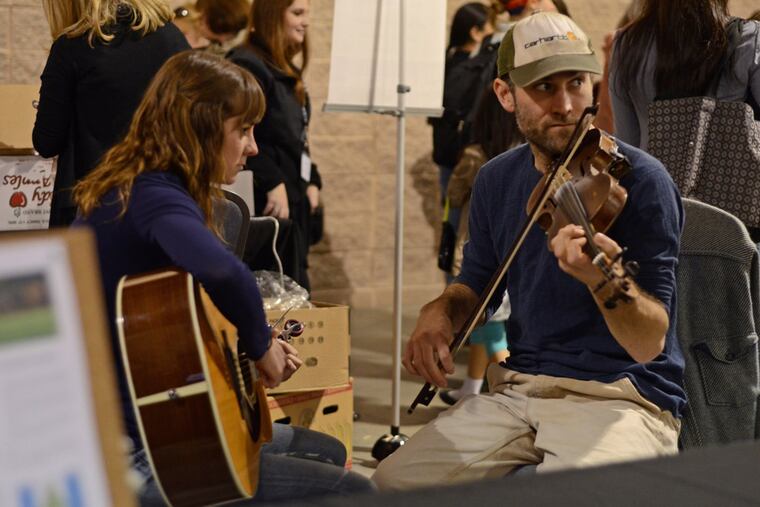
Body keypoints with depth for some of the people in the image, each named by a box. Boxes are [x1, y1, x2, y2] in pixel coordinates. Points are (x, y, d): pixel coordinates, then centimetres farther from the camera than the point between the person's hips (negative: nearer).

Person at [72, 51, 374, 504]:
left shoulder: (130, 190, 10)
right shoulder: (155, 197, -21)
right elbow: (228, 275, -43)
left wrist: (263, 346, 10)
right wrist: (260, 345, -23)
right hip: (139, 455, -10)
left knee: (327, 452, 24)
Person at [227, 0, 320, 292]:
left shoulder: (286, 70, 18)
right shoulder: (247, 65, -12)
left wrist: (311, 181, 12)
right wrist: (273, 184, -22)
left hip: (295, 199, 10)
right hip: (270, 202, -10)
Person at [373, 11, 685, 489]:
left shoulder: (640, 180, -13)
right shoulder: (497, 180, 6)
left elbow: (650, 344, -17)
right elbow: (476, 285, 21)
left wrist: (605, 283, -38)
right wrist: (440, 313, -2)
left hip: (620, 396, -5)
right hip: (519, 389, 5)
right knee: (394, 481, -9)